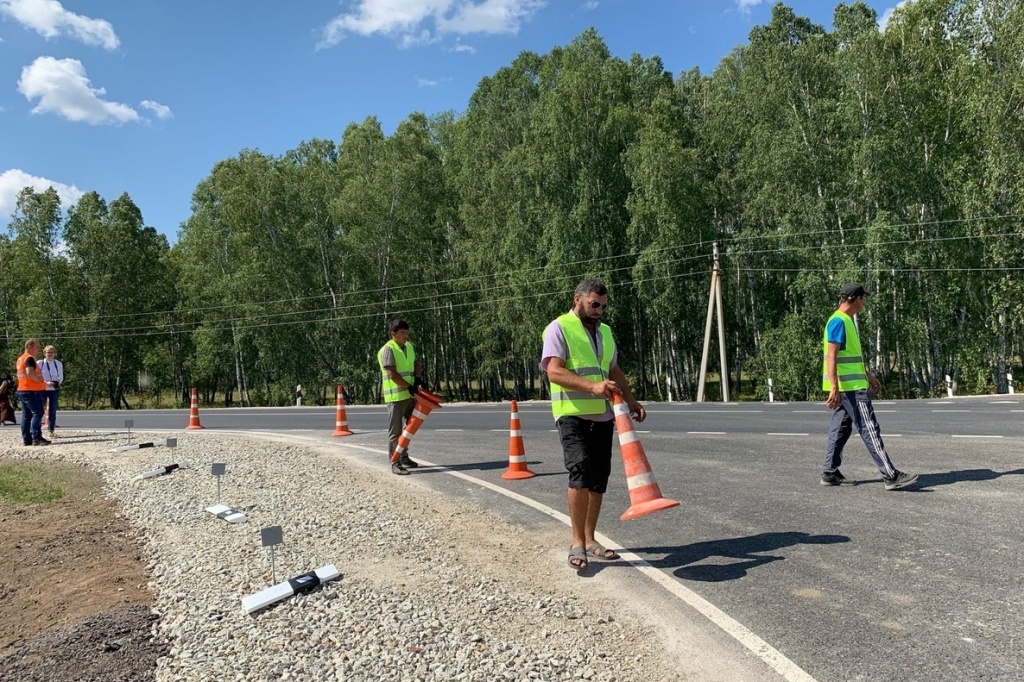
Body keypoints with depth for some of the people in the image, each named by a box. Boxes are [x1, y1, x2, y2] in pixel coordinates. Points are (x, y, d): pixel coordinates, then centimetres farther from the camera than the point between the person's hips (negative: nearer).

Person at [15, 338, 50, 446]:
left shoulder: (20, 358, 19)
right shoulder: (29, 358, -12)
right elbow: (29, 373, -27)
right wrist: (39, 379, -13)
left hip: (22, 390, 10)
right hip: (32, 391, -10)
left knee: (26, 415, 9)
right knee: (37, 413, -11)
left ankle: (26, 439, 10)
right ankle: (37, 438, -15)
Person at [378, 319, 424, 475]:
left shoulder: (409, 346, 12)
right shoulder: (387, 349, -13)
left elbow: (416, 364, 15)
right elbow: (392, 374, -19)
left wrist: (418, 378, -6)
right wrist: (409, 387, -18)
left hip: (410, 394, 8)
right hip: (396, 395, -8)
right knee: (395, 431, -5)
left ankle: (404, 457, 28)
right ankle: (395, 463, -2)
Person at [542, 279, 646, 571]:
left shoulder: (605, 332, 19)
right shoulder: (559, 328, -5)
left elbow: (615, 371, 26)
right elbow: (554, 371, -18)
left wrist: (631, 401, 13)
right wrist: (593, 386, -29)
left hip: (602, 416, 7)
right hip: (573, 415, -7)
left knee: (599, 478, 8)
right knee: (581, 473, -18)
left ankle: (590, 540, 20)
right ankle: (577, 543, -7)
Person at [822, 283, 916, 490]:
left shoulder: (848, 321, 17)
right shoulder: (838, 322, -15)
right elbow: (831, 357, -22)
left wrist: (869, 376, 29)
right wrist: (834, 387, -28)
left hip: (853, 385, 10)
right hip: (849, 387, -10)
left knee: (840, 429, 11)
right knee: (870, 429, -8)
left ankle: (830, 473, 15)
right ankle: (890, 476, -5)